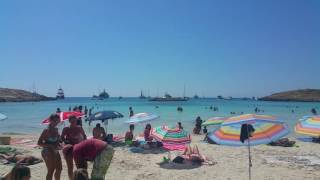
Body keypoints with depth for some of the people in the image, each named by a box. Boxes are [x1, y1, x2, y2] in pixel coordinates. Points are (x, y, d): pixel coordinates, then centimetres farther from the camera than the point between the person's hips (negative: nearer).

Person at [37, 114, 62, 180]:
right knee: (51, 171, -2)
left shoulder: (56, 129, 7)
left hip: (55, 152, 8)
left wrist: (59, 145, -1)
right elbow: (39, 143, -16)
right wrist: (51, 146, -24)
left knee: (59, 168, 15)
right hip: (48, 152, -8)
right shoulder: (46, 130, -15)